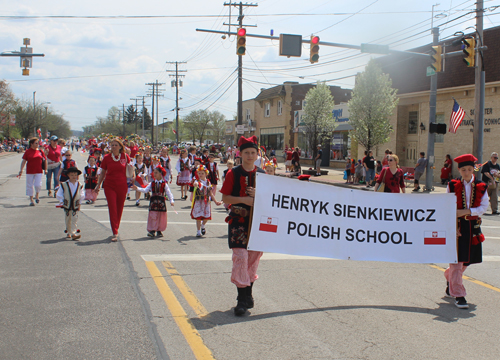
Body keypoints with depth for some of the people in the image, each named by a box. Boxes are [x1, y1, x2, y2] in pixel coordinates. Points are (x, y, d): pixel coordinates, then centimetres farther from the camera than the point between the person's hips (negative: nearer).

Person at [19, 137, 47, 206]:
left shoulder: (40, 151, 3)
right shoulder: (27, 151, -2)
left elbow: (45, 160, 11)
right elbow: (24, 161, -1)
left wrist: (45, 169, 9)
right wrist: (21, 170, -7)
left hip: (39, 171, 1)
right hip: (30, 171, -1)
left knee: (38, 185, -7)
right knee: (30, 185, 4)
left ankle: (37, 195, 23)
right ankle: (31, 200, 15)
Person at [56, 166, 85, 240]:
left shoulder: (79, 185, -1)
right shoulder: (64, 185, -5)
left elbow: (82, 195, 5)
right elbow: (59, 195, 0)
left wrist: (79, 203, 0)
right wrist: (61, 202, -6)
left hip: (75, 206, 0)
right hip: (67, 206, 0)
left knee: (74, 220, -8)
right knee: (68, 220, 12)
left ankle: (73, 233, -12)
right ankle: (69, 232, 28)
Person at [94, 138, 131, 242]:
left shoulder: (125, 156, 1)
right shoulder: (107, 158, 0)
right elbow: (103, 172, 10)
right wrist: (98, 185, 10)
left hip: (122, 186, 1)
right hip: (109, 186, -1)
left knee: (119, 209, 10)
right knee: (112, 209, -8)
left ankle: (116, 229, 28)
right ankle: (115, 233, -9)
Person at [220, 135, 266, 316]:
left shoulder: (262, 174, 8)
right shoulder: (233, 173, -1)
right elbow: (225, 198, -2)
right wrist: (243, 199, -18)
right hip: (238, 221, -4)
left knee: (254, 256, 9)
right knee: (240, 256, -11)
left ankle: (248, 294, 25)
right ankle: (242, 299, -8)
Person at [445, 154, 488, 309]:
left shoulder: (481, 187, 3)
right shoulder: (453, 185, -2)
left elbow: (484, 206, -2)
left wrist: (467, 211, -17)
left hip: (473, 227, 3)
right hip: (457, 225, -3)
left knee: (467, 260, 13)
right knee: (456, 260, -7)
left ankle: (449, 279, 41)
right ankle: (458, 295, -3)